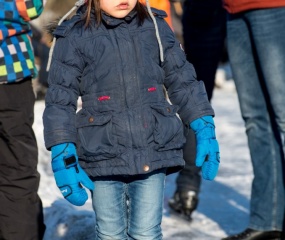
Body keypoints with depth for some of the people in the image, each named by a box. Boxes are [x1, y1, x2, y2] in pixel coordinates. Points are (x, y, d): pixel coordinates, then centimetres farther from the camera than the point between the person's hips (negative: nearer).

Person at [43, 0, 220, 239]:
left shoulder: (155, 27, 5)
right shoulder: (74, 37, -3)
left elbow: (183, 82, 13)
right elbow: (60, 102, -3)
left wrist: (205, 130, 8)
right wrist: (63, 159, -9)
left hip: (153, 150, 1)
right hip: (103, 156, -1)